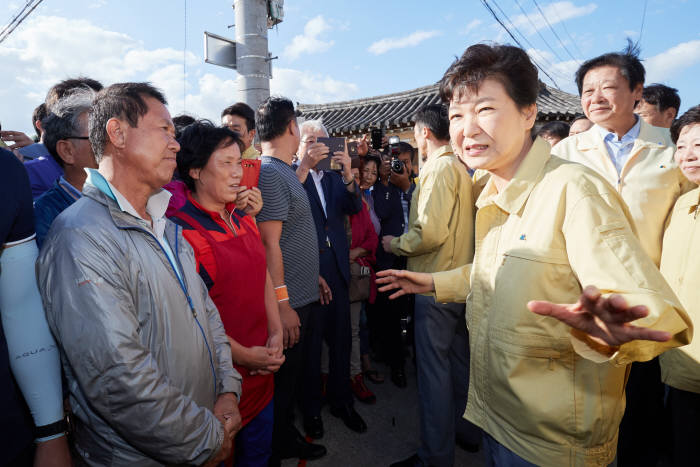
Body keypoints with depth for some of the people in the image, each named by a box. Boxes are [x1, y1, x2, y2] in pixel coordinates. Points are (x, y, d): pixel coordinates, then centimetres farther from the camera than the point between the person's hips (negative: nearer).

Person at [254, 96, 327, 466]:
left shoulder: (285, 171, 13)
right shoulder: (269, 172, -17)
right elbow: (269, 243, -21)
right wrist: (282, 304, -20)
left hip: (300, 295, 9)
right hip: (288, 300, -9)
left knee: (291, 374, 21)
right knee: (281, 380, 7)